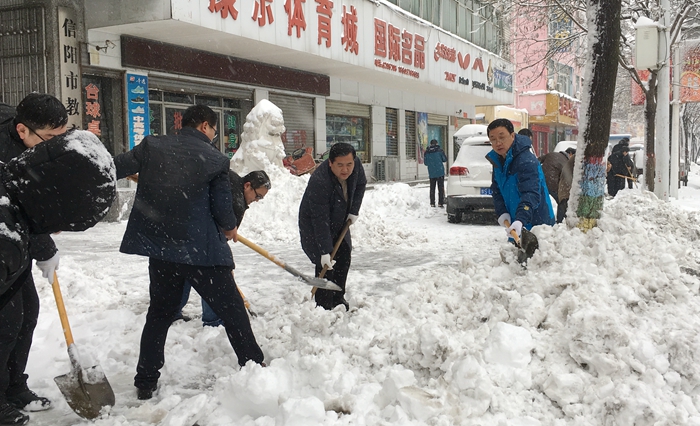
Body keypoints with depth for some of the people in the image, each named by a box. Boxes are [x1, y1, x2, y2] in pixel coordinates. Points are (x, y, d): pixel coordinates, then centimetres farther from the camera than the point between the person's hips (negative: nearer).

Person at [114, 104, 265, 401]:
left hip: (158, 247, 4)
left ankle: (146, 382, 21)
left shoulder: (152, 146, 2)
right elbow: (223, 208, -4)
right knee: (232, 310, 9)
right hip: (201, 251, -4)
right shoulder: (216, 160, -6)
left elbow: (116, 169, 2)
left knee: (160, 312, 18)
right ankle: (254, 367, 16)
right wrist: (230, 229, 16)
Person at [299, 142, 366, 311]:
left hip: (340, 222, 7)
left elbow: (361, 184, 5)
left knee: (344, 257, 10)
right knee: (325, 265, -15)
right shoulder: (319, 182, -39)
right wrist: (325, 251, -37)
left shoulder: (356, 165, -19)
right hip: (313, 225, -7)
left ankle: (338, 298, 27)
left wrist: (354, 210, -3)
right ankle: (324, 307, -5)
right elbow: (320, 220, -37)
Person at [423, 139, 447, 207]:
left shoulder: (427, 152, 1)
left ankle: (432, 203, 7)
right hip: (440, 172, -2)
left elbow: (425, 162, 6)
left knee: (432, 188, 9)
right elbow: (445, 159, 1)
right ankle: (440, 203, -3)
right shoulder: (439, 150, -4)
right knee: (441, 188, 2)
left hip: (431, 173, 2)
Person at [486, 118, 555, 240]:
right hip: (514, 222, 8)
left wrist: (521, 220, -46)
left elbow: (531, 193, -33)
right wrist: (502, 212, -5)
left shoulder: (527, 161, -23)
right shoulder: (497, 160, 5)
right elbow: (496, 189, 10)